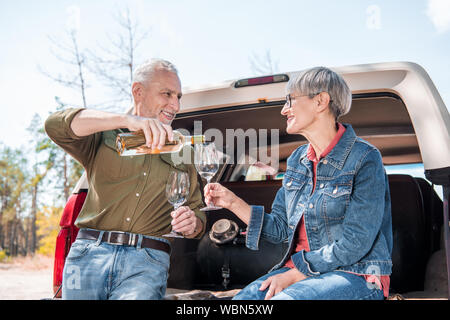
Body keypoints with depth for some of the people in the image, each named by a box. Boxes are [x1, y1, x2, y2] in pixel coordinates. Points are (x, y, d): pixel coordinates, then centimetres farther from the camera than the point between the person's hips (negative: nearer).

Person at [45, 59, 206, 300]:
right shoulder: (104, 136, 12)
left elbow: (198, 214, 21)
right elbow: (56, 125, -9)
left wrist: (193, 224, -5)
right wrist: (127, 120, -21)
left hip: (147, 262, 0)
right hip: (89, 253, 0)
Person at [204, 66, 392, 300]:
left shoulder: (364, 158, -11)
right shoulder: (297, 160, 11)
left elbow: (354, 244, -15)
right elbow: (280, 229, 13)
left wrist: (293, 275, -15)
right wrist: (233, 202, 2)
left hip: (357, 275, -5)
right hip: (300, 269, 6)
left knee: (283, 299, -33)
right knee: (243, 298, -21)